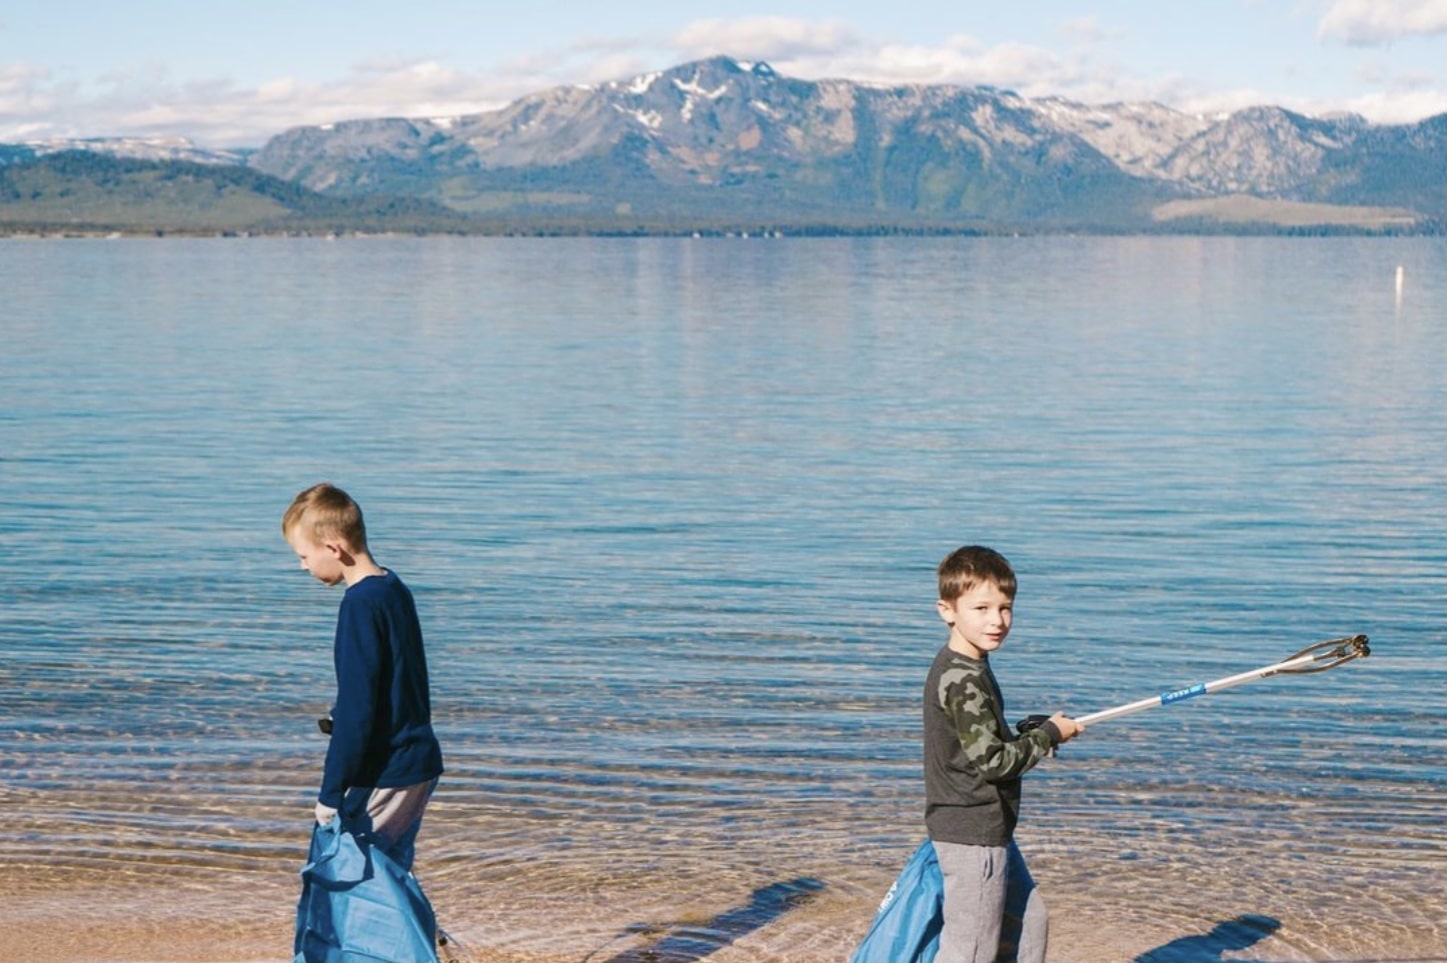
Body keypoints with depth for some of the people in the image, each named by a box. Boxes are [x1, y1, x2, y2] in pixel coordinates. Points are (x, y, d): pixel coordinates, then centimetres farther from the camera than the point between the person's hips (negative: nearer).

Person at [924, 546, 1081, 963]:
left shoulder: (965, 668, 10)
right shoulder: (963, 681, -22)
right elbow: (990, 760, -23)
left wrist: (1030, 734, 8)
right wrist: (1048, 735, -11)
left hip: (988, 830, 10)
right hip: (972, 833, -10)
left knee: (1029, 920, 22)